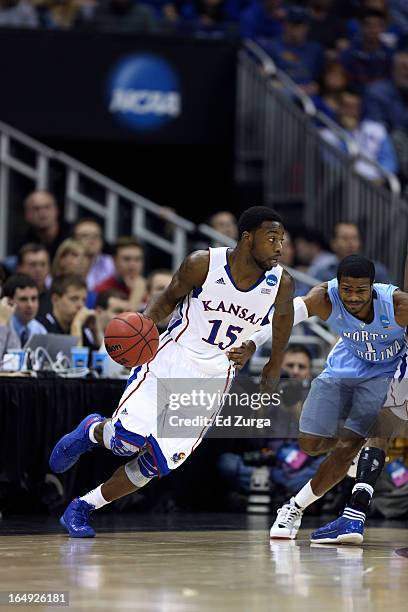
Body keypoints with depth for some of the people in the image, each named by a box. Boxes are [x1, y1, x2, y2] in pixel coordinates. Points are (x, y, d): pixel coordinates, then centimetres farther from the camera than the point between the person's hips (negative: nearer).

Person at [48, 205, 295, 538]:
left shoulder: (281, 283, -7)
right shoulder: (203, 264, -14)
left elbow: (284, 313, 14)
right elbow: (169, 298, 3)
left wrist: (275, 366, 16)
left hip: (213, 379, 3)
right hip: (170, 358, -2)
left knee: (160, 463, -7)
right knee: (129, 439, -21)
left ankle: (83, 507, 11)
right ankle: (92, 431, 16)